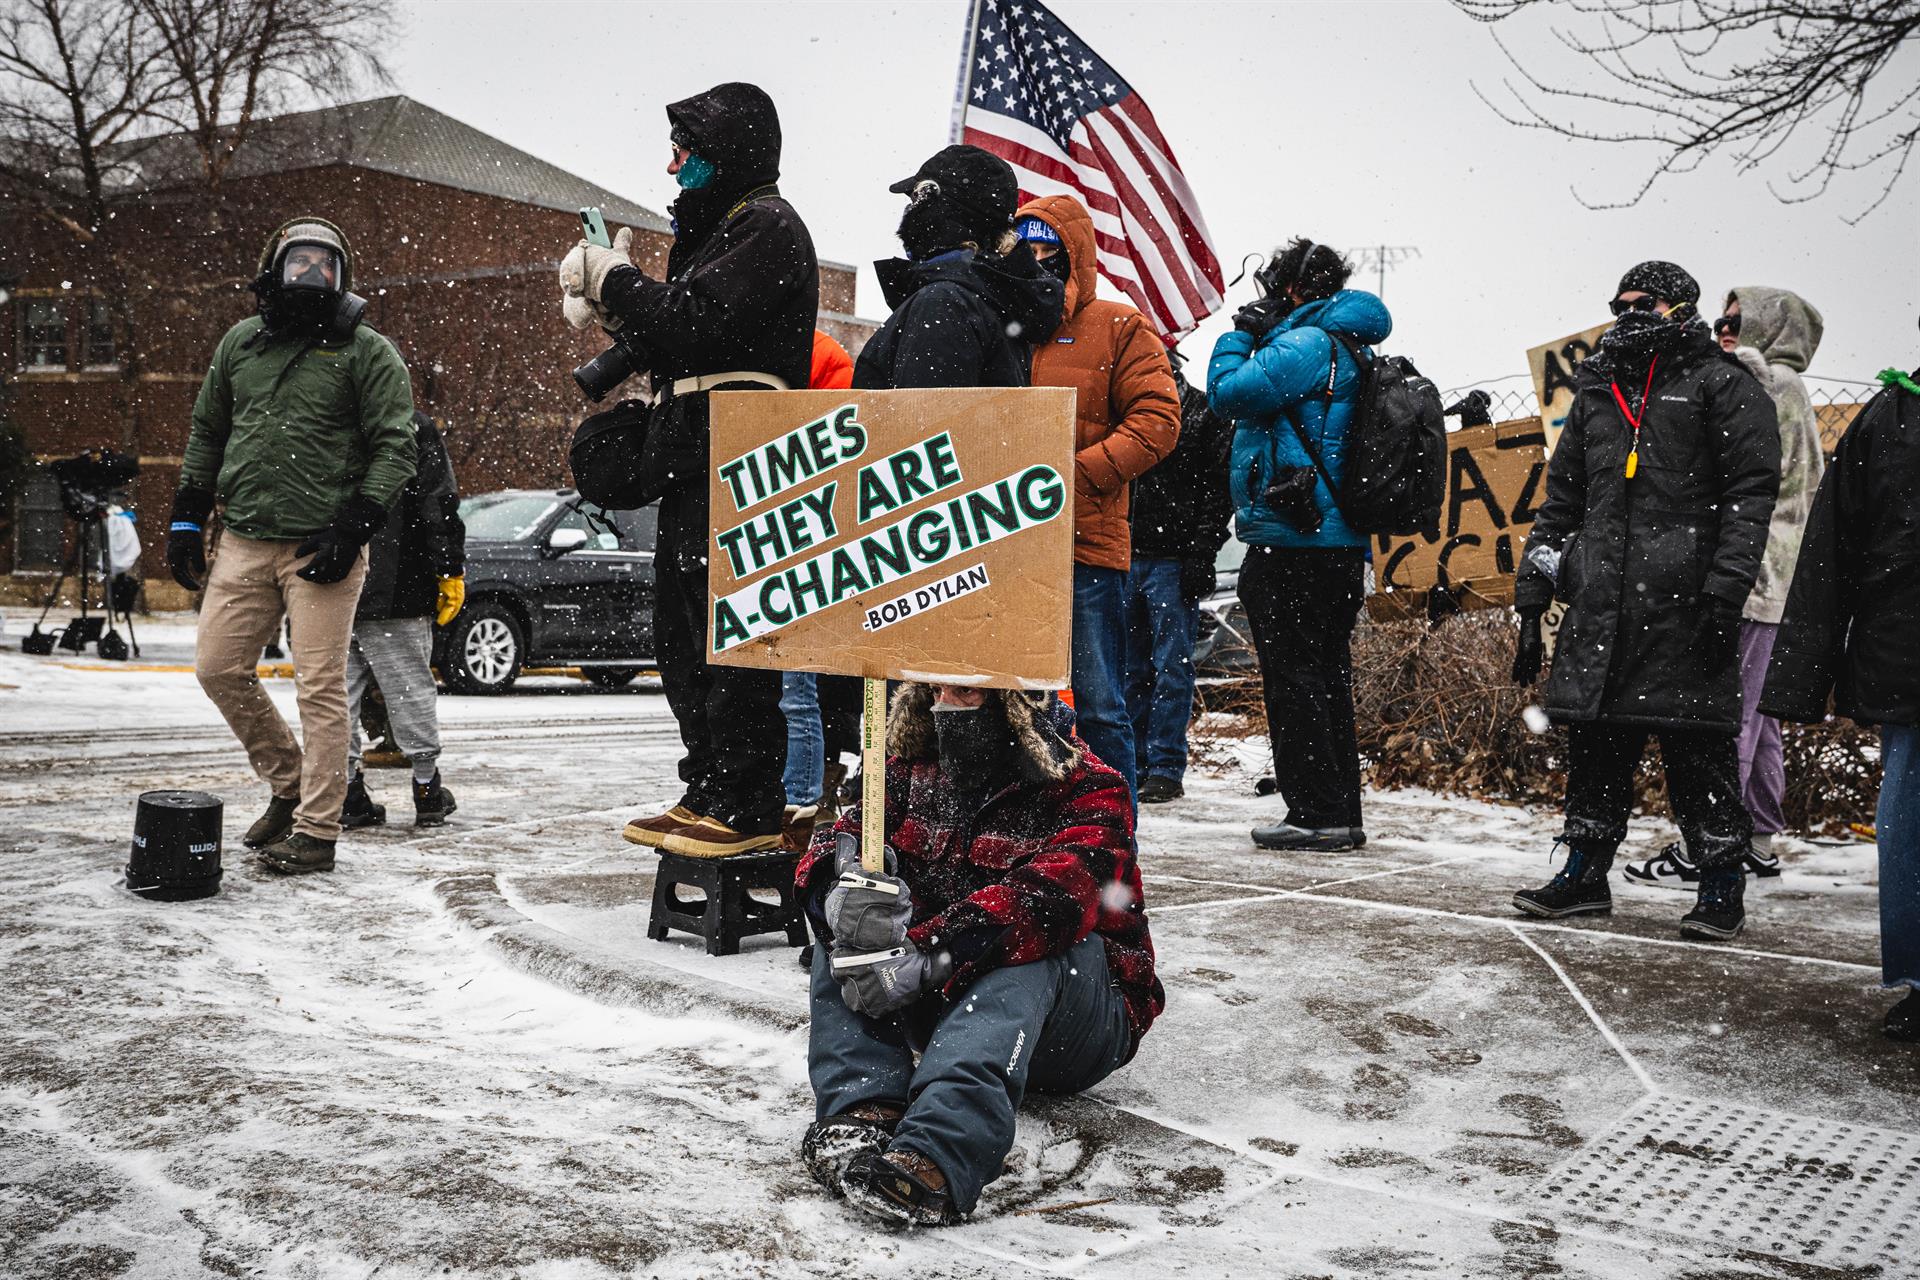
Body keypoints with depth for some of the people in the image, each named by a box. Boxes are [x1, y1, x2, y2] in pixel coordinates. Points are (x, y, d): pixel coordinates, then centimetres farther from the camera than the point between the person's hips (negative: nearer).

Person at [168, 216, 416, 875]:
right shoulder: (241, 342, 15)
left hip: (321, 548, -6)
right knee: (218, 666, 5)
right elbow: (207, 432, 23)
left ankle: (316, 831, 2)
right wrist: (187, 518, 16)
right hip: (244, 541, 6)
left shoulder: (367, 351, 0)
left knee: (320, 686, -5)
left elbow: (395, 446, -5)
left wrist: (353, 527, -15)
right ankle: (289, 781, 25)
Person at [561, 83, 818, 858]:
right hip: (694, 468, 11)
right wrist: (611, 304, 10)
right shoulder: (717, 229, 26)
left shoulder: (768, 226, -5)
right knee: (684, 639, 13)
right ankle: (708, 794, 21)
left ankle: (749, 811, -5)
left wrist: (613, 281, -5)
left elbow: (696, 323, -18)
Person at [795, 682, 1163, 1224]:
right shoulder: (915, 772, 6)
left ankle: (937, 1155, -55)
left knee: (1034, 931, -35)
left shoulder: (1088, 792, -11)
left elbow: (1055, 893, -30)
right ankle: (862, 1109, -36)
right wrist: (844, 883, -32)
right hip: (940, 1004, 5)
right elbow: (847, 835, -6)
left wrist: (930, 955, -41)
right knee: (846, 916, -15)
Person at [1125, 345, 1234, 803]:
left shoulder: (1206, 415, 2)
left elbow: (1219, 490, -5)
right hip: (1126, 558, 5)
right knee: (1131, 668, 7)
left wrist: (1202, 554, -13)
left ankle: (1166, 769, 0)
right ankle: (1132, 764, 14)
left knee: (1172, 667, -3)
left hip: (1174, 561, -5)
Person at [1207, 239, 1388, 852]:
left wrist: (1241, 334, 1)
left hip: (1292, 542, -10)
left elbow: (1227, 392, -16)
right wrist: (1257, 336, 22)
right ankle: (1341, 814, 17)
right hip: (1340, 543, 10)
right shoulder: (1350, 350, 20)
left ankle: (1316, 813, -4)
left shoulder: (1308, 343, -11)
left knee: (1293, 676, -6)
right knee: (1325, 677, 13)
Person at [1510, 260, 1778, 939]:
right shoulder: (1595, 394, 20)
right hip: (1598, 609, 5)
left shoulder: (1722, 385, 4)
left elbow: (1750, 492, -4)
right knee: (1595, 741, 7)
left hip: (1684, 605, -5)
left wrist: (1725, 591, -15)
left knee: (1696, 745, -2)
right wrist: (1532, 602, 14)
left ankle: (1723, 883, 10)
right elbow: (1559, 503, 21)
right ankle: (1585, 872, 18)